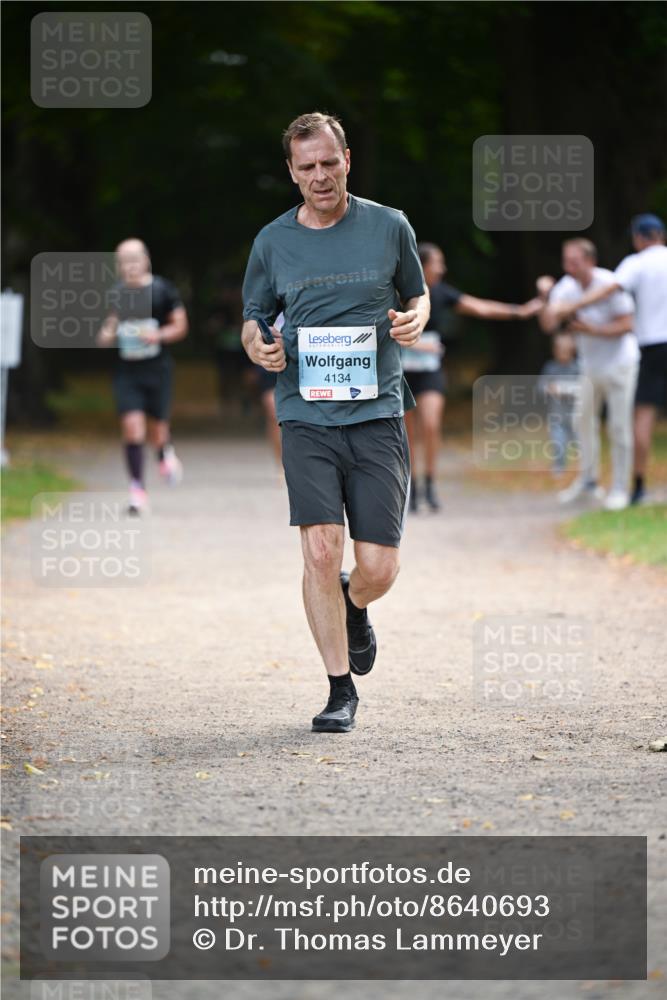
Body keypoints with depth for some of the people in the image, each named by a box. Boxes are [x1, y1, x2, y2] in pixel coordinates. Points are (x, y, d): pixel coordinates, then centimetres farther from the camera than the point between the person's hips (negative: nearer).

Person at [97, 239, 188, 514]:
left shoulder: (162, 290, -3)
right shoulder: (113, 296, 4)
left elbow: (180, 326, 2)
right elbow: (104, 338, 14)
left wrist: (159, 335, -16)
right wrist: (106, 336, -10)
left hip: (157, 368, -1)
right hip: (126, 371, 1)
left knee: (156, 432, 5)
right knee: (132, 426, -13)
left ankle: (165, 454, 43)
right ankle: (137, 489, -6)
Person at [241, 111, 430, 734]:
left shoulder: (389, 227, 5)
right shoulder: (273, 241, 7)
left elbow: (417, 296, 19)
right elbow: (253, 319, 17)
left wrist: (414, 319, -5)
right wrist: (258, 346, -6)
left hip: (378, 415, 0)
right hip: (306, 417, 0)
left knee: (378, 570, -3)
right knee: (320, 552, -14)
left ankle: (354, 609, 34)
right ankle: (340, 689, -1)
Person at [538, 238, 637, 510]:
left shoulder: (609, 285, -21)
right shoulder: (567, 287, -6)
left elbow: (627, 325, -19)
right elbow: (548, 324, -12)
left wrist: (591, 330, -26)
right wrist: (547, 300, -31)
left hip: (618, 363, -6)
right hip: (589, 365, 6)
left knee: (619, 426, -4)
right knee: (584, 421, 11)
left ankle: (620, 488, 3)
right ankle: (588, 480, 27)